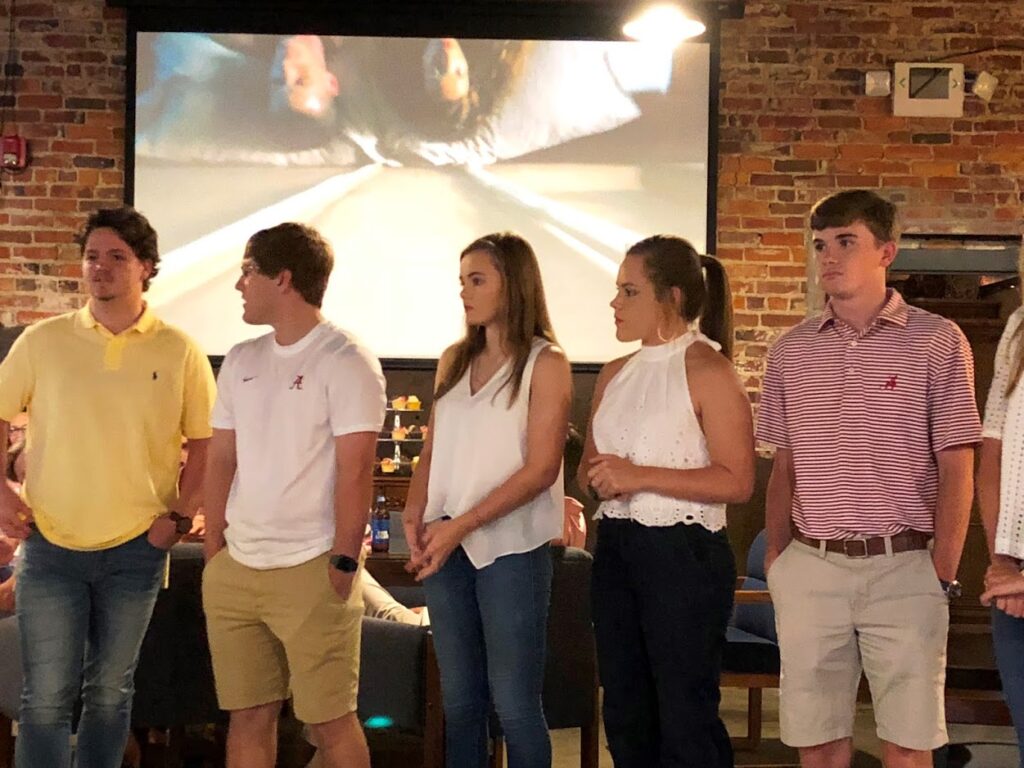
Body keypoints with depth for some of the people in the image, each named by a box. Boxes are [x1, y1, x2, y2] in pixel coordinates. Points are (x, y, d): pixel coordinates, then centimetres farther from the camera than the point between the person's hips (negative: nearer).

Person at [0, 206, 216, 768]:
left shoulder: (179, 352, -1)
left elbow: (205, 443, 5)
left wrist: (179, 515, -4)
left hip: (136, 549, 0)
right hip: (50, 545, 0)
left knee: (110, 691, 14)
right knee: (46, 696, 1)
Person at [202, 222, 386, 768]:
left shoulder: (345, 361, -8)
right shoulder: (241, 361, 12)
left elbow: (354, 471, -12)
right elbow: (221, 459, 15)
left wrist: (344, 563, -14)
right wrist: (213, 552, 10)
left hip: (310, 571, -6)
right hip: (233, 570, 6)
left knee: (329, 720, 0)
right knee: (247, 716, 11)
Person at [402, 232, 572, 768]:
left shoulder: (545, 363, -5)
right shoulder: (455, 360, 12)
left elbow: (540, 468, -12)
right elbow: (432, 452, 14)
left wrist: (461, 525, -17)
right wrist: (414, 518, -4)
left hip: (511, 548, -6)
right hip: (446, 547, 6)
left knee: (514, 704, -2)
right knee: (459, 700, 12)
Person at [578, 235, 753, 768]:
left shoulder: (707, 369, -10)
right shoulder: (615, 374, 12)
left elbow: (737, 481, -17)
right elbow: (589, 466, 22)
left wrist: (640, 476, -21)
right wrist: (598, 477, -1)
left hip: (683, 551, -8)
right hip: (615, 549, 8)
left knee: (685, 722, -1)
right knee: (625, 717, 15)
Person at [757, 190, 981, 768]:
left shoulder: (936, 341, -2)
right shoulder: (792, 351, 9)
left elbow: (956, 468, -3)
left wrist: (944, 572, -7)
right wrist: (776, 556, 6)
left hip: (903, 568, -3)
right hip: (810, 568, 3)